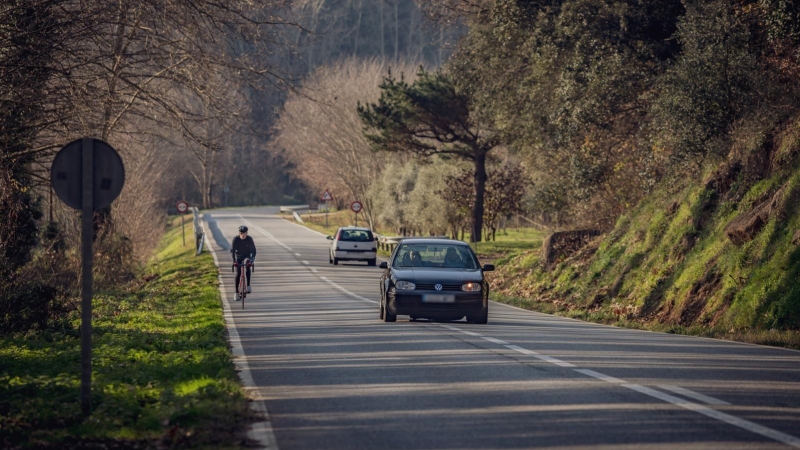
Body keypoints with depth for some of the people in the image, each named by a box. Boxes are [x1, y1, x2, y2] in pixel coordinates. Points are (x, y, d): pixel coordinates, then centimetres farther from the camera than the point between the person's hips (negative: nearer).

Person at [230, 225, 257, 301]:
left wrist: (253, 258, -36)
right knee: (238, 273, -10)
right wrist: (234, 260, -37)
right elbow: (232, 250, -25)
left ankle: (248, 285, -14)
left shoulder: (249, 239, -20)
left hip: (247, 256, 1)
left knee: (247, 267, -24)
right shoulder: (235, 239, -22)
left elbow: (253, 250, -20)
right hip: (238, 257, -1)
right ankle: (236, 292, -7)